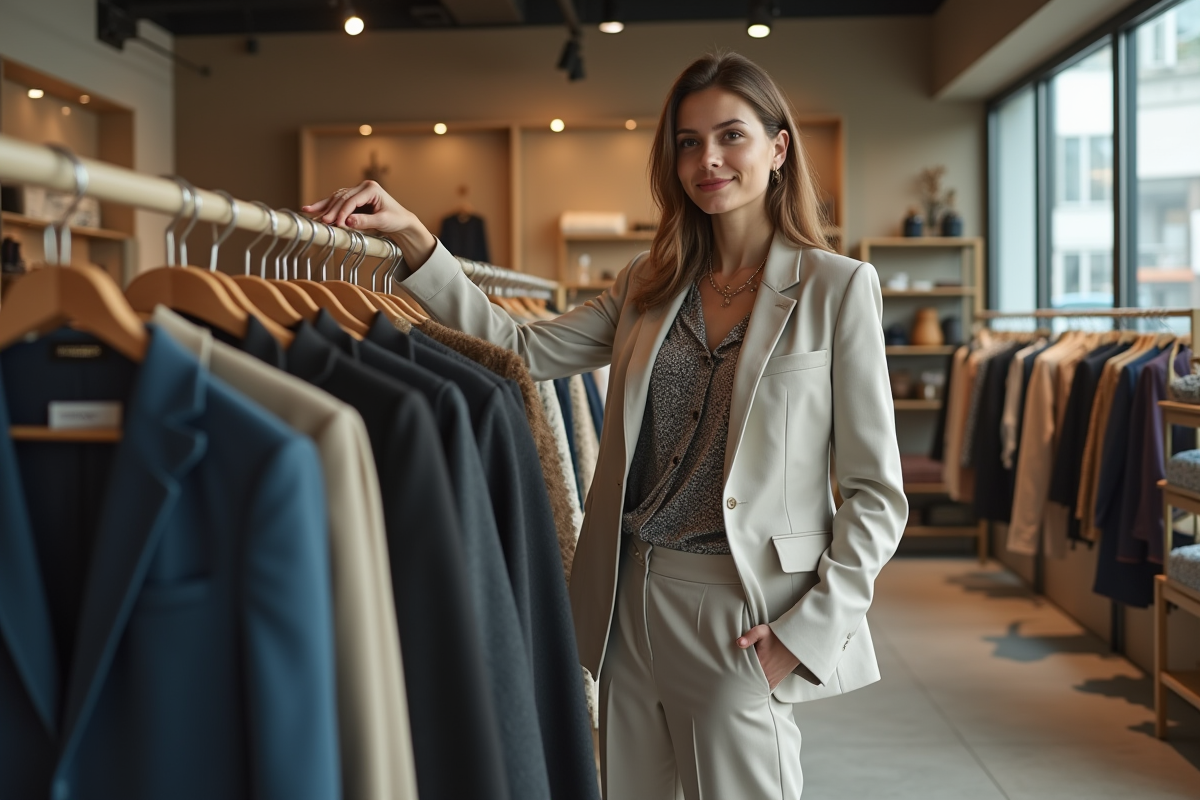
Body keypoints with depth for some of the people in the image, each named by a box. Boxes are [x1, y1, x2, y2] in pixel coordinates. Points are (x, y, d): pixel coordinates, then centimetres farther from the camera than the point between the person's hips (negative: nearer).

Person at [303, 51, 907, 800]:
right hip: (630, 601, 5)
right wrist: (417, 242, -8)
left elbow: (876, 493, -5)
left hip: (742, 620, -5)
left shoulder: (837, 287, -4)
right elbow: (520, 350, 1)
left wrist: (810, 630, -11)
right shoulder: (649, 286, 10)